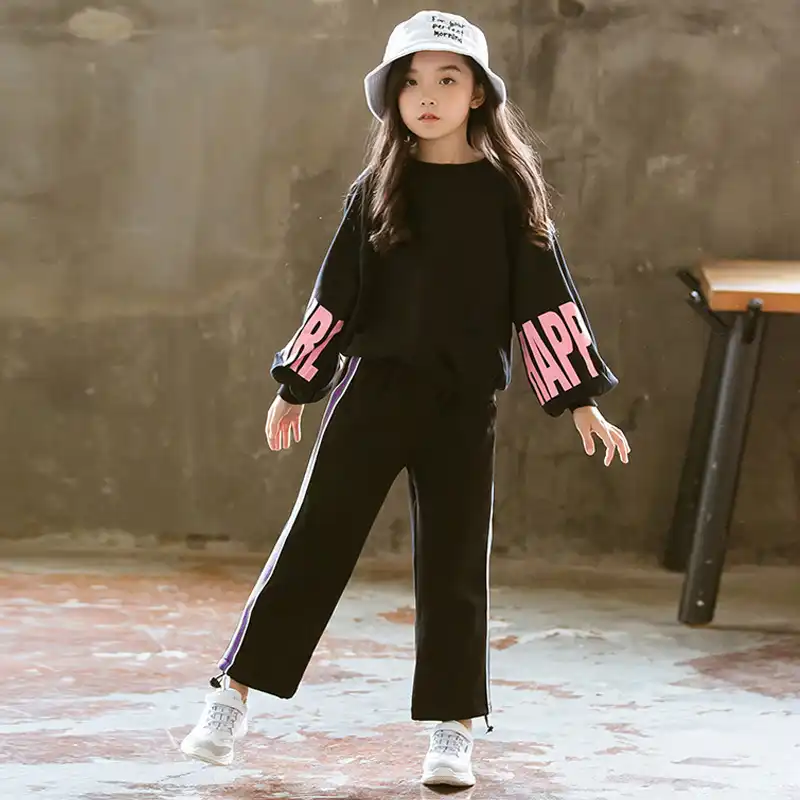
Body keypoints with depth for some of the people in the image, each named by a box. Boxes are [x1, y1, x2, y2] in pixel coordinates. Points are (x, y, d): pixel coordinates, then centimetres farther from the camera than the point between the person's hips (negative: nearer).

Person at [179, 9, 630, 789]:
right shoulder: (376, 191, 3)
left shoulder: (507, 193, 1)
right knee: (315, 540, -1)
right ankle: (232, 696, 3)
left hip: (464, 405, 0)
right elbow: (334, 296, 9)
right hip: (373, 389, 0)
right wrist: (295, 389, 11)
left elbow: (546, 302, 1)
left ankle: (452, 734, 12)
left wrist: (582, 402, -1)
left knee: (455, 564, 4)